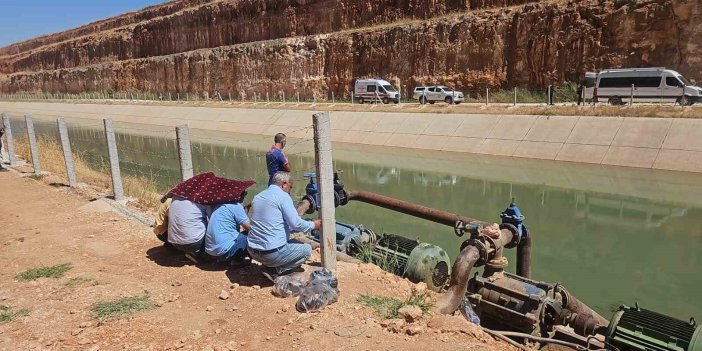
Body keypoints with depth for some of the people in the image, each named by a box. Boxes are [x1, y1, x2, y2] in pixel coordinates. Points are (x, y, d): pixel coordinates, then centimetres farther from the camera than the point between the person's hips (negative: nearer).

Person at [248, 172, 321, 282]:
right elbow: (296, 224, -13)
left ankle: (269, 266, 10)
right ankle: (276, 271, -3)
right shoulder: (283, 196, -9)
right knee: (307, 249, 13)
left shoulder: (258, 196, 14)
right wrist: (313, 225, 7)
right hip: (273, 252, -8)